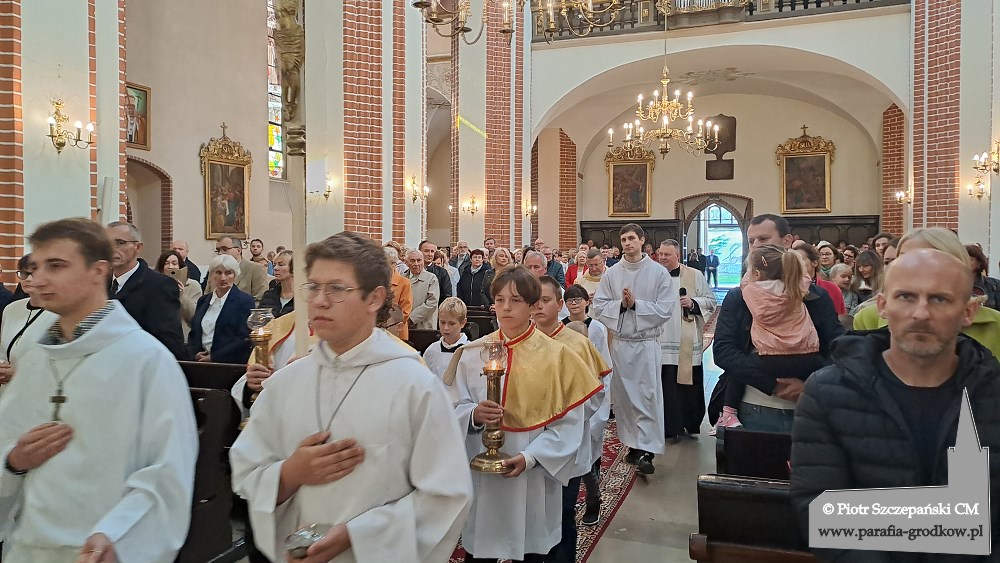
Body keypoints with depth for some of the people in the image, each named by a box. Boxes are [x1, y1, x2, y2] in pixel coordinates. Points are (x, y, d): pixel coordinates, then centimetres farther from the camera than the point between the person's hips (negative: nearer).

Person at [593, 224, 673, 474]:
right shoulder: (611, 273, 5)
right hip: (619, 343, 3)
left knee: (648, 396, -5)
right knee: (624, 396, 9)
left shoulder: (659, 272, -2)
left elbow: (664, 310, -7)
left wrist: (635, 304, -13)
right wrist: (621, 304, -13)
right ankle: (633, 443, 22)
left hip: (647, 343, -3)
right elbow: (598, 307, 1)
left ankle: (647, 450, -1)